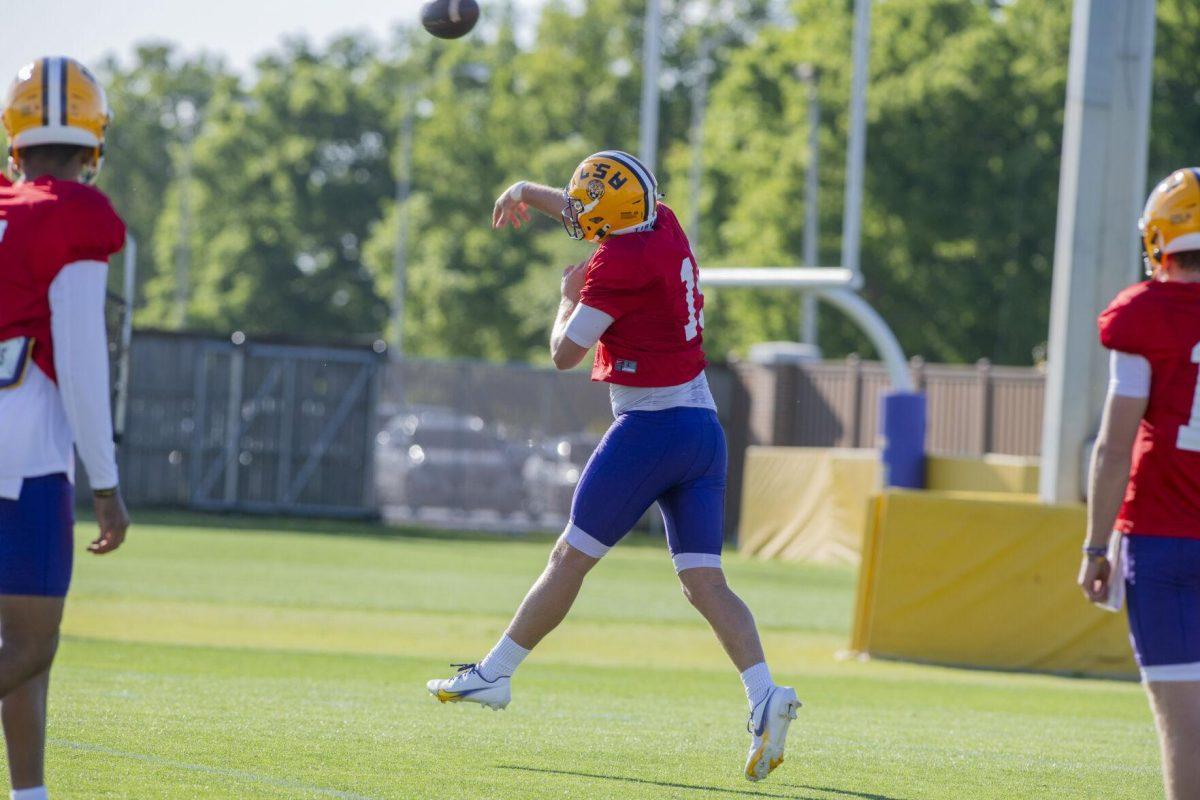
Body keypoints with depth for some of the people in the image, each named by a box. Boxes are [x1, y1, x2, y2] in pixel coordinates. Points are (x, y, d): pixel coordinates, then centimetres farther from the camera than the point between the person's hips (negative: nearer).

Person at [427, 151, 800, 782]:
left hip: (649, 425, -7)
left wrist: (569, 296, 8)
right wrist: (529, 192, 39)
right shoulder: (666, 227, 9)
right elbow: (606, 217, 30)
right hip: (705, 428, 7)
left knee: (570, 558, 4)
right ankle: (764, 694, -18)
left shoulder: (616, 264, -13)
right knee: (703, 580, 0)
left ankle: (493, 674, 15)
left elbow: (564, 353, -9)